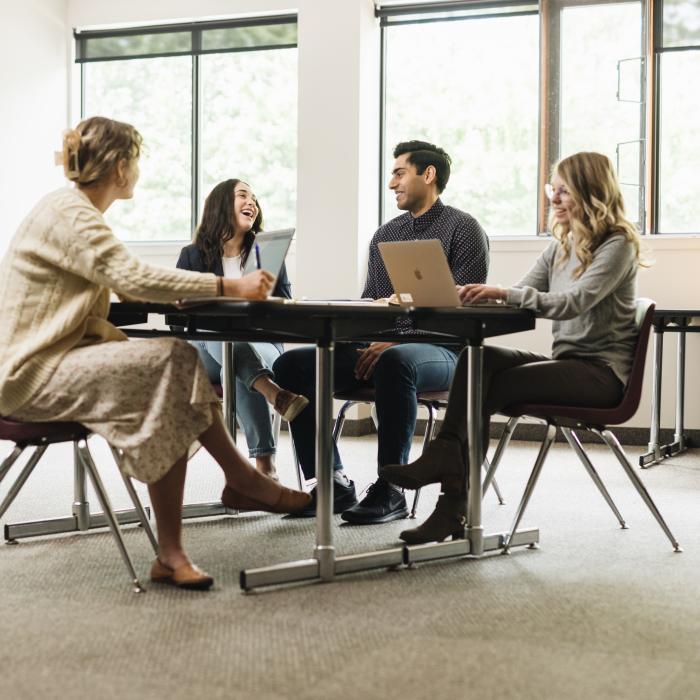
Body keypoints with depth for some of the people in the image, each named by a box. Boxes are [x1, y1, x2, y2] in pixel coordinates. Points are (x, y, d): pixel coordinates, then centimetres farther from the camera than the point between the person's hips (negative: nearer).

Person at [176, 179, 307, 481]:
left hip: (262, 347, 1)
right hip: (208, 352, 0)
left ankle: (264, 463, -48)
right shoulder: (193, 256, 13)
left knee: (237, 373, -37)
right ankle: (275, 394, -63)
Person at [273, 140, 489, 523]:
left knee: (394, 362, -41)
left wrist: (395, 339, -20)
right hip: (378, 346, 7)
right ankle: (333, 483, -12)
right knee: (291, 364, -11)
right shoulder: (384, 235, 22)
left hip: (437, 349, -7)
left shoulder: (462, 229, 0)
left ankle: (390, 490, -31)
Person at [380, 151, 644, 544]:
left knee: (490, 386, -26)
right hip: (565, 363, 7)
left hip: (602, 371, -7)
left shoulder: (618, 245, -7)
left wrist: (503, 293, -32)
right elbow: (519, 300, 10)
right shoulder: (561, 248, 18)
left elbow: (574, 303, -22)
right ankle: (455, 505, -35)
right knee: (478, 359, -23)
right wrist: (478, 295, -10)